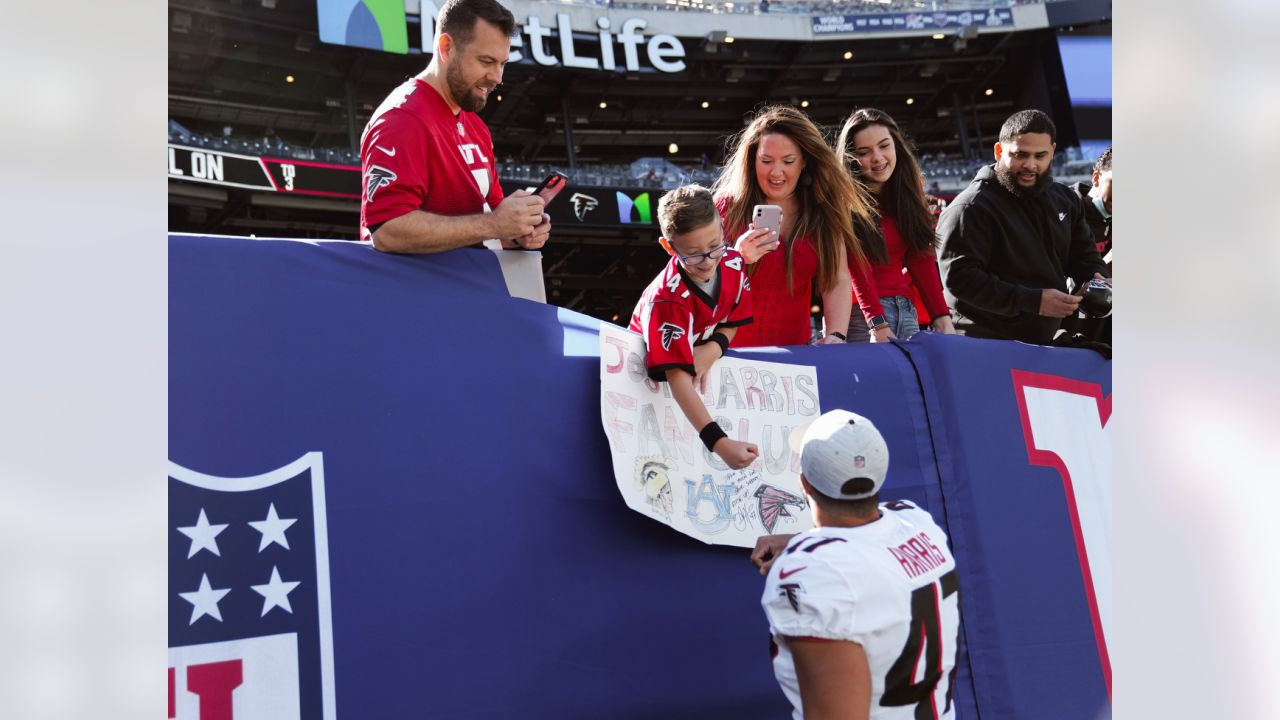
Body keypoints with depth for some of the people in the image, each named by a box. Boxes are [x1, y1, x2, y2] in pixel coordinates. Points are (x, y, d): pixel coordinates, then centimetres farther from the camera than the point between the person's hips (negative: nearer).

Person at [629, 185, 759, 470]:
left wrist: (714, 348, -25)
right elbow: (677, 378, -44)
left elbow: (733, 321, -1)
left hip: (706, 360, 6)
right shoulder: (668, 300, -37)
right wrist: (719, 443, -53)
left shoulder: (733, 264, -19)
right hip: (655, 369, -6)